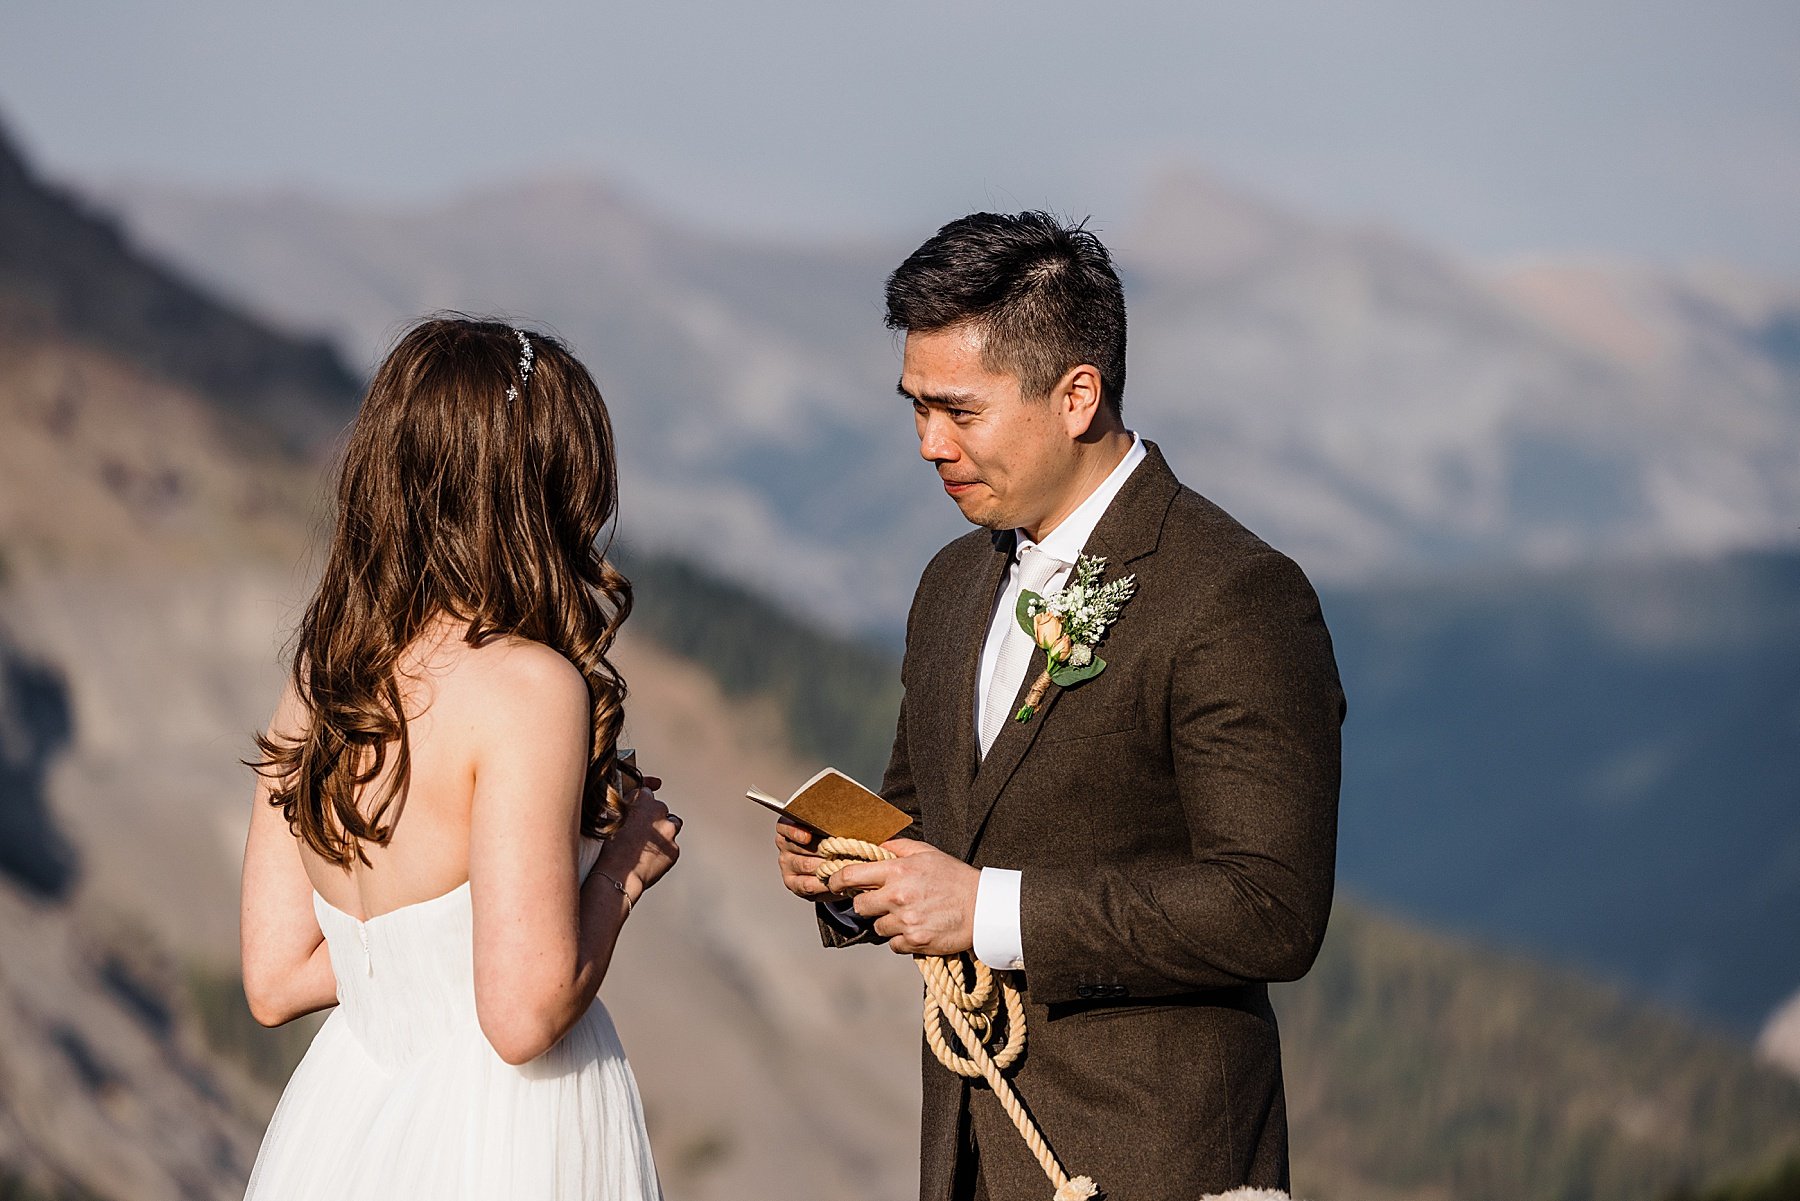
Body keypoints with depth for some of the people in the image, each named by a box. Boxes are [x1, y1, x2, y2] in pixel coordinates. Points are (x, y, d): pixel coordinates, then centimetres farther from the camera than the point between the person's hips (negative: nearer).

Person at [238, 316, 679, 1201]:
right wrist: (622, 867, -5)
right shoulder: (527, 688, -18)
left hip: (342, 1127, 7)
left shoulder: (320, 676, 2)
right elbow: (525, 1015, -21)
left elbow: (276, 980, 6)